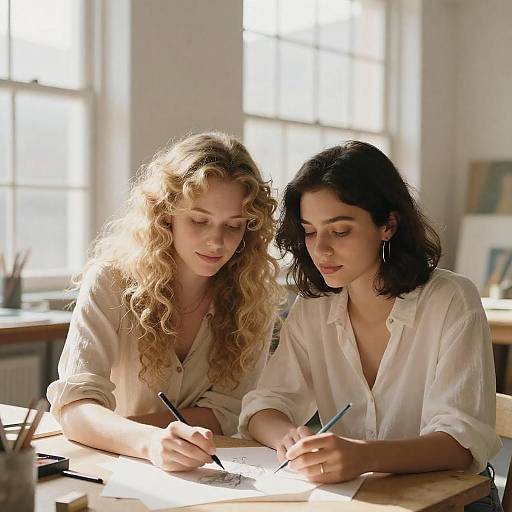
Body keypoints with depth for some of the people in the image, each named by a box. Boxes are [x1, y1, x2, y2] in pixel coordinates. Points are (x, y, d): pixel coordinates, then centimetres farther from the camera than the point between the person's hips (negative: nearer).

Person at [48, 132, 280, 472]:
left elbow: (228, 411, -6)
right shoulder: (113, 279, -10)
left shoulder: (255, 288, -5)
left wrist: (113, 428, -17)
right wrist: (149, 441, -38)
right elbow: (74, 405, -19)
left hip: (210, 475, 1)